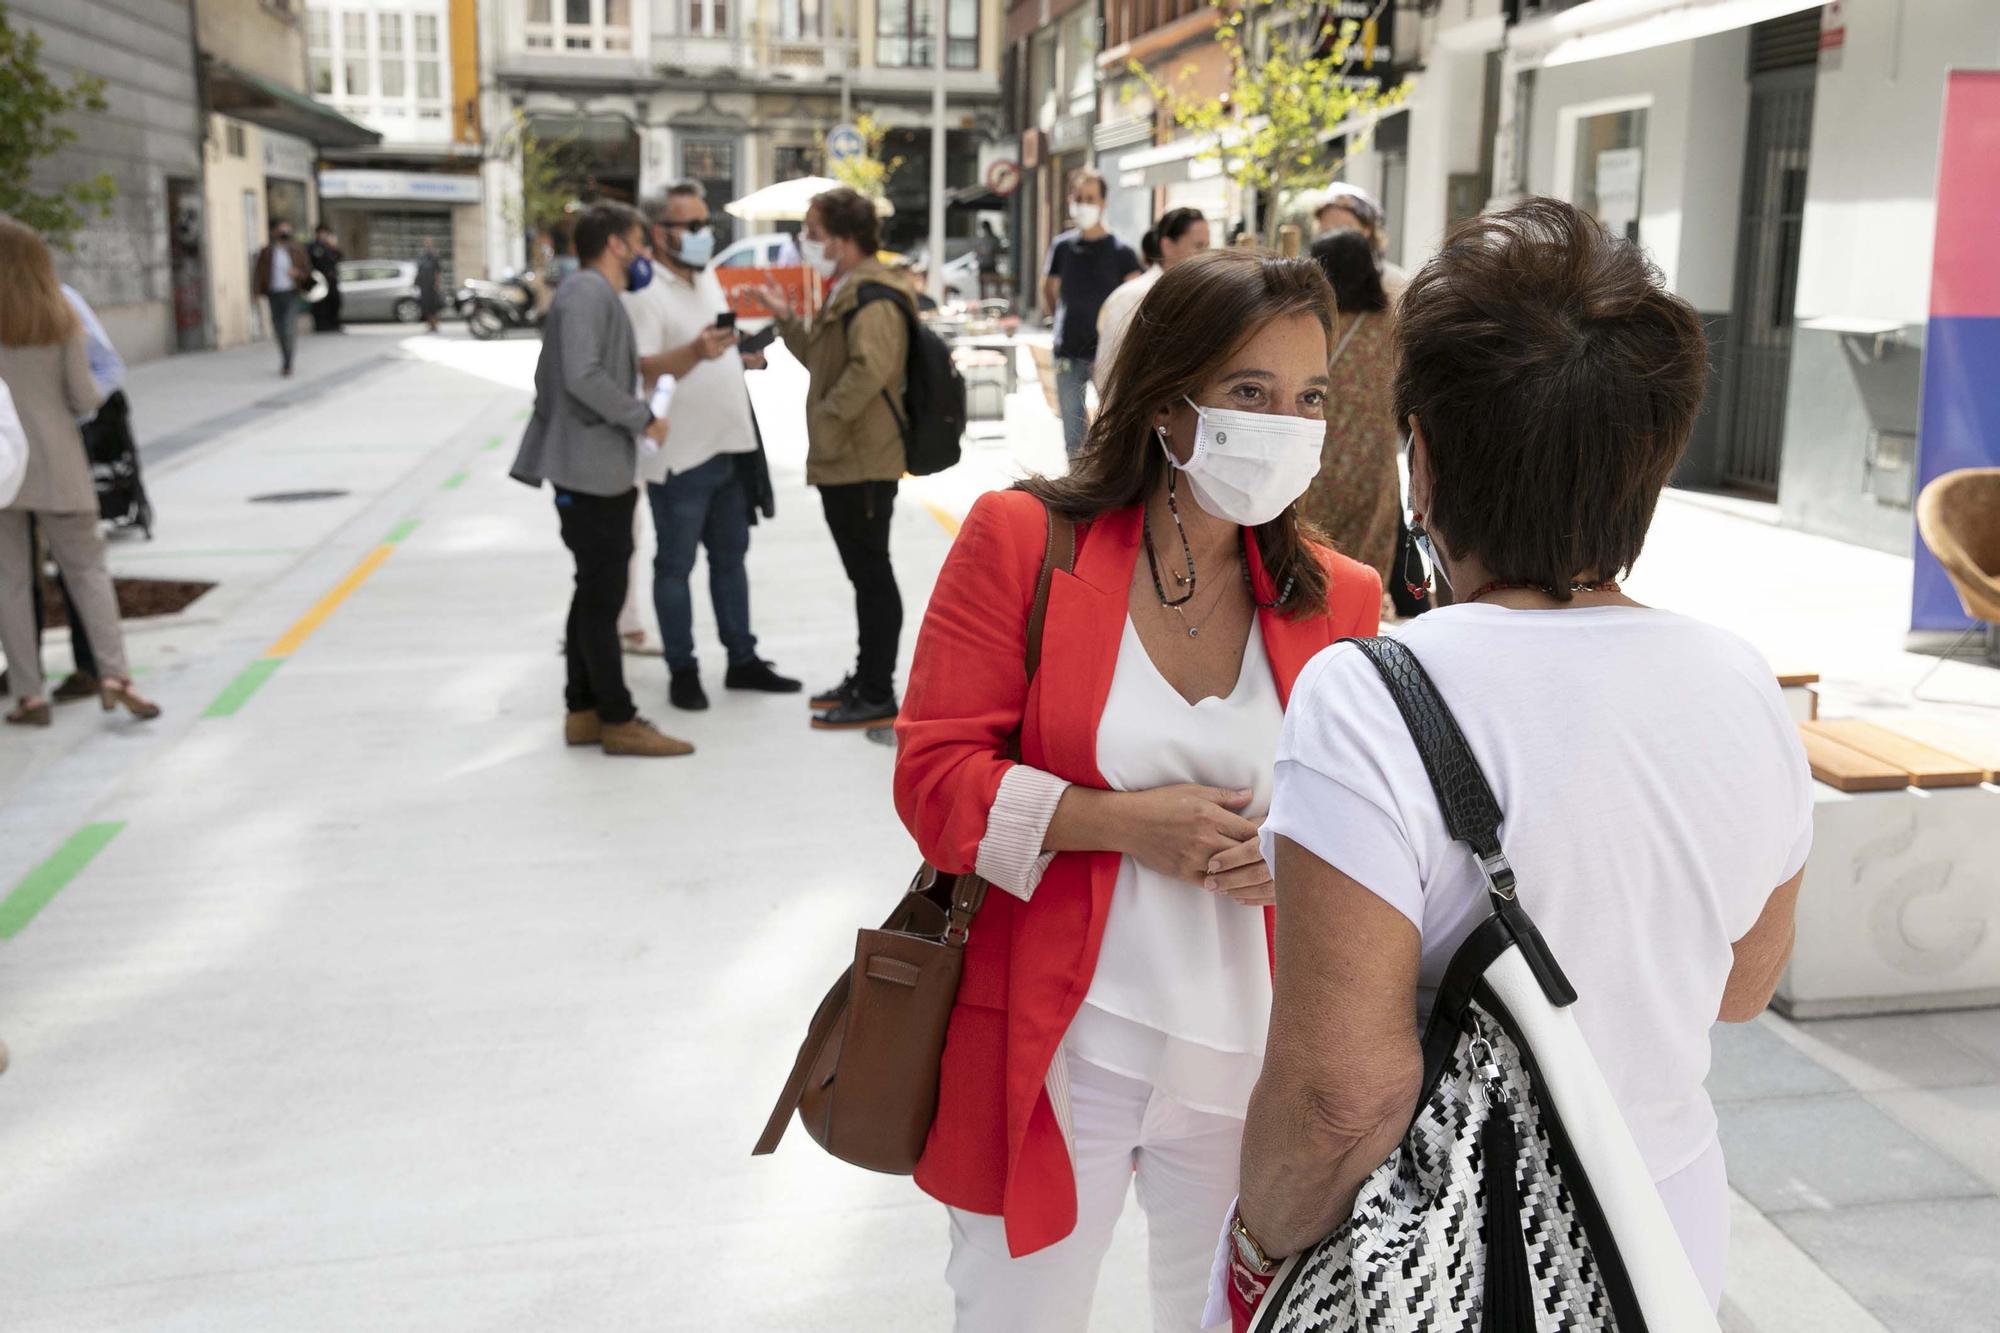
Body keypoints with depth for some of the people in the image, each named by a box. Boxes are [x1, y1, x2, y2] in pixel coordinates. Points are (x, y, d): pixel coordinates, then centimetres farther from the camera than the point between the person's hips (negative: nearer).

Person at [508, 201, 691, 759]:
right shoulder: (587, 292, -13)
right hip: (591, 469, -10)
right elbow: (583, 376, -24)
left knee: (596, 593, 14)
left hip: (602, 470, 10)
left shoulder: (601, 295, 19)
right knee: (601, 596, -4)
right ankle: (618, 721, 2)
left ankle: (584, 711, 21)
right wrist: (643, 419, -16)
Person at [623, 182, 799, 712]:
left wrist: (743, 359, 9)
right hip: (679, 454, -8)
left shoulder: (708, 279, 13)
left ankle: (742, 659, 25)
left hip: (729, 445, 8)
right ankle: (682, 671, 12)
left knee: (731, 558, 15)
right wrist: (695, 352, -39)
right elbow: (643, 369, -25)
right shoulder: (644, 293, -14)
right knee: (675, 565, 3)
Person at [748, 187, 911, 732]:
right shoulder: (847, 292, 18)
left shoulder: (873, 297, -16)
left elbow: (869, 368, -31)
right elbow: (823, 358, 28)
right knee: (864, 573, 16)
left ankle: (878, 697, 2)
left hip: (863, 462, -11)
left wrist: (826, 418, -23)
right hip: (842, 461, 11)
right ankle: (865, 678, 27)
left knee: (872, 574, -4)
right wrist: (786, 318, 18)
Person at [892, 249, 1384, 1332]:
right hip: (1052, 1046, -2)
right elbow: (935, 776, -9)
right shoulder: (1022, 539, -8)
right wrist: (1119, 820, -20)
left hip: (1252, 1060, 3)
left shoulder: (1340, 600, 1)